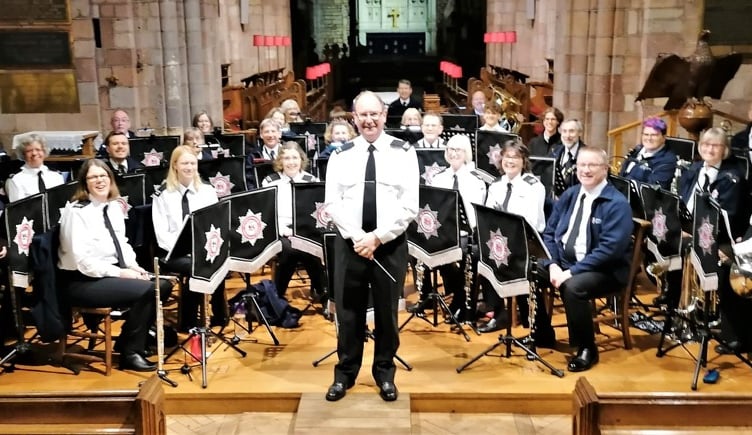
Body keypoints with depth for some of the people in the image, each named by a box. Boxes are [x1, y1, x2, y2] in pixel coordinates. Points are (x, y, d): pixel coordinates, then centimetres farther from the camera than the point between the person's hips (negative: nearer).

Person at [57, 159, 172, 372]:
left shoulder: (115, 207, 9)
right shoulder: (76, 212, -15)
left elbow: (122, 244, 16)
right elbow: (81, 260, -21)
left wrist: (133, 266, -3)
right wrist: (119, 272, -22)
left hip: (112, 273, 8)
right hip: (83, 281, -8)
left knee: (163, 285, -8)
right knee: (146, 291, -25)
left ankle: (134, 338, 7)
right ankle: (130, 352, -8)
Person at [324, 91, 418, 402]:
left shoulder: (403, 153, -1)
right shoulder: (340, 156, 5)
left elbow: (409, 206, -8)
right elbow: (332, 203, -1)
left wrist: (377, 237, -15)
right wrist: (358, 237, -15)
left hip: (391, 244, -1)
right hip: (349, 243, 1)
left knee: (387, 311, 10)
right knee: (348, 311, 9)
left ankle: (385, 373, 26)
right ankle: (345, 373, 24)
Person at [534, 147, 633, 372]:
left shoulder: (617, 204, -13)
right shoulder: (569, 195, 9)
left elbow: (609, 250, -22)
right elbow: (549, 232, 9)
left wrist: (572, 271, -26)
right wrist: (553, 264, -9)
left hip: (603, 270, -7)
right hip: (563, 260, 7)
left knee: (573, 287, -36)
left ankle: (587, 349, -13)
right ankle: (542, 336, 8)